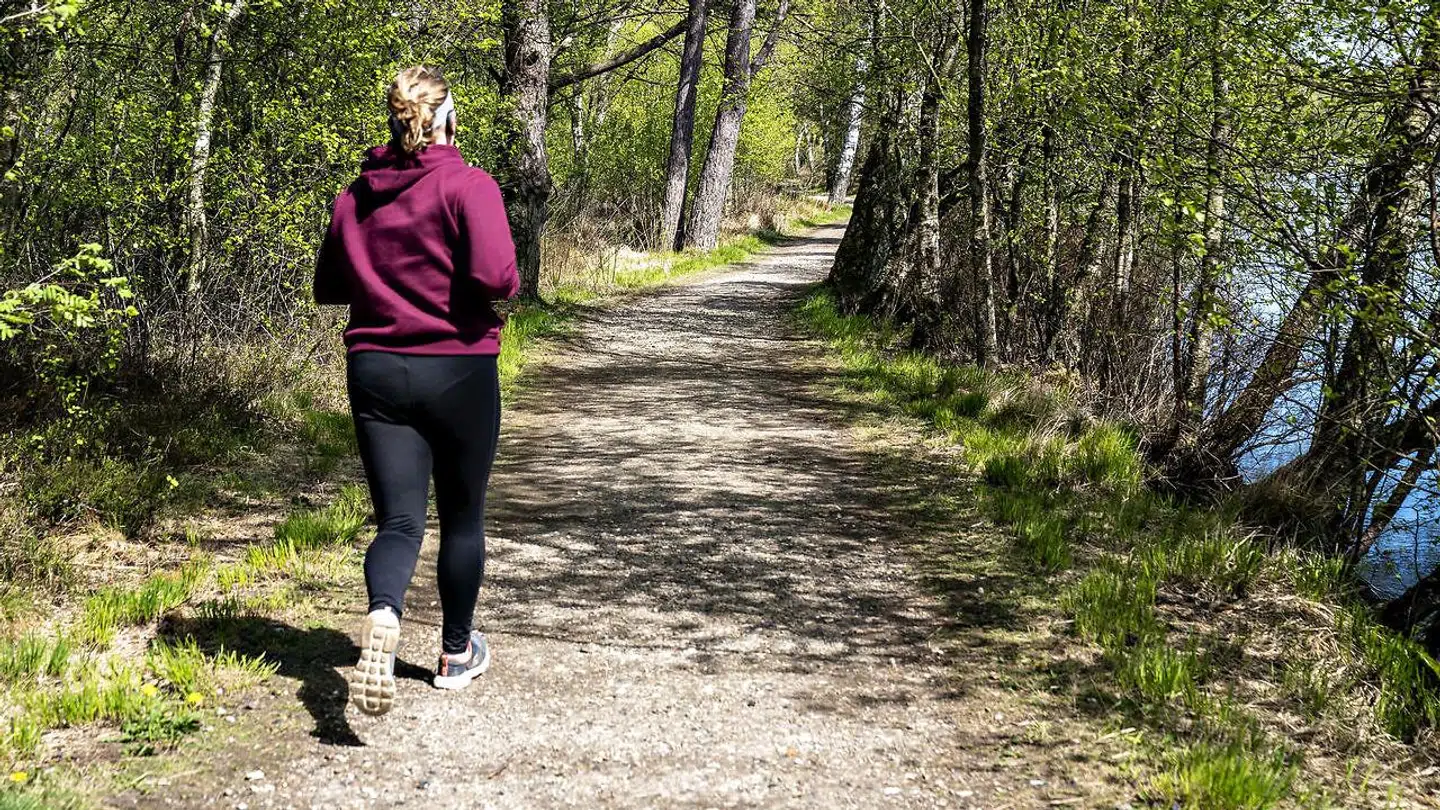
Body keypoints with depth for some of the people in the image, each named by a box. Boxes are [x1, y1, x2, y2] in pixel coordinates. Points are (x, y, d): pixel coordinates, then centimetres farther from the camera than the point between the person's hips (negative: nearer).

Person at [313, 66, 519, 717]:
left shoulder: (354, 195, 6)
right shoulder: (467, 186, -10)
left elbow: (327, 287, 14)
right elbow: (495, 276, -22)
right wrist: (502, 290, -1)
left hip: (375, 371, 3)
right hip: (458, 370, -3)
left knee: (398, 520, 2)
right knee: (462, 515, 16)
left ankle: (383, 616, -30)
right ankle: (457, 652, 29)